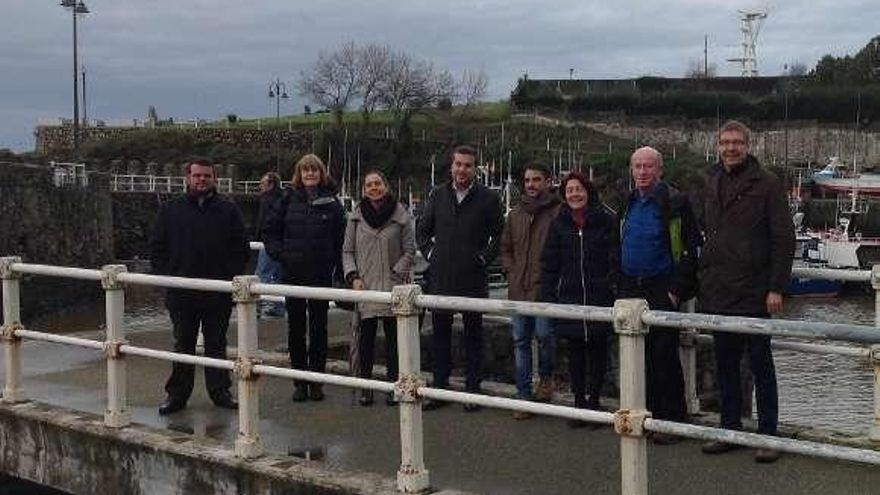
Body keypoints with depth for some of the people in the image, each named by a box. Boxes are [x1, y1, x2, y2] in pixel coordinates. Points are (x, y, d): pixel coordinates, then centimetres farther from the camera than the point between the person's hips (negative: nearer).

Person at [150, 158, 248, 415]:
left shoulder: (228, 210, 5)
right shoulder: (171, 209, 6)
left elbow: (240, 249, 5)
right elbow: (157, 248, 8)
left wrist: (230, 277, -4)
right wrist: (167, 276, -3)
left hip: (218, 294, 0)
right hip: (181, 294, 0)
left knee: (217, 344, 8)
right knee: (183, 344, 8)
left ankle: (220, 391, 17)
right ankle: (177, 394, 15)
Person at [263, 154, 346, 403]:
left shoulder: (331, 202, 1)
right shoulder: (288, 199, 2)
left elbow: (341, 239, 3)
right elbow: (269, 230, 8)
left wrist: (339, 269, -4)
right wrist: (279, 253, -3)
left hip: (321, 274, -1)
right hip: (293, 273, 1)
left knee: (319, 328, 6)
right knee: (296, 328, 6)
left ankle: (316, 381, 14)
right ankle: (299, 382, 14)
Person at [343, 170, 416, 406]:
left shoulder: (401, 215, 0)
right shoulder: (356, 216, 7)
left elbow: (409, 251, 1)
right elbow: (348, 250, 9)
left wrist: (395, 274, -9)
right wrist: (353, 276, -4)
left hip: (392, 287, -2)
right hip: (364, 287, 2)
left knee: (393, 337, 3)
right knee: (365, 337, 3)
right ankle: (365, 386, 11)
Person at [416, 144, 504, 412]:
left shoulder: (488, 199, -2)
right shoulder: (438, 195, 8)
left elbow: (499, 234, 4)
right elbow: (422, 229, 18)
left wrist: (484, 258, -4)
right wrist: (430, 253, 7)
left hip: (473, 279, -3)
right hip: (440, 279, 3)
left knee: (473, 335, 5)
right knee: (440, 334, 8)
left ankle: (472, 390, 12)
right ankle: (440, 388, 17)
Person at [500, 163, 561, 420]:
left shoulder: (558, 213, -5)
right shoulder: (515, 215, 13)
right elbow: (505, 248, 23)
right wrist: (511, 270, 10)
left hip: (545, 288, -5)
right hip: (519, 288, 6)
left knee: (544, 333, -11)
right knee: (520, 341, 6)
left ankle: (546, 377, 18)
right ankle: (524, 395, 13)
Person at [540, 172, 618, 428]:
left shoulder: (607, 220, -3)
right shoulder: (559, 224, 7)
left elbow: (616, 260, -2)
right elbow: (549, 263, 9)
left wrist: (614, 290, -10)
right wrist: (548, 297, 3)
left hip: (600, 298, -3)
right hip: (569, 299, 3)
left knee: (598, 351, 6)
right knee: (575, 353, 8)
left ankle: (593, 401, 17)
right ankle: (579, 402, 17)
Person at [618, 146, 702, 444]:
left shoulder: (675, 202, -8)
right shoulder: (630, 204, 13)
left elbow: (691, 249, -10)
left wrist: (677, 290, -15)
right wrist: (620, 288, 14)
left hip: (662, 293, -6)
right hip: (630, 291, 6)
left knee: (664, 357, -3)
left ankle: (671, 421, 5)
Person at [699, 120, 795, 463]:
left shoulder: (767, 184, -6)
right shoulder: (712, 184, 12)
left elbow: (784, 239, -8)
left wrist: (776, 287, -14)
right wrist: (704, 276, 12)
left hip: (753, 293, -5)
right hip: (718, 293, 6)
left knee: (761, 364, 3)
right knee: (725, 364, 12)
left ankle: (768, 435, 10)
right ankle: (729, 429, 21)